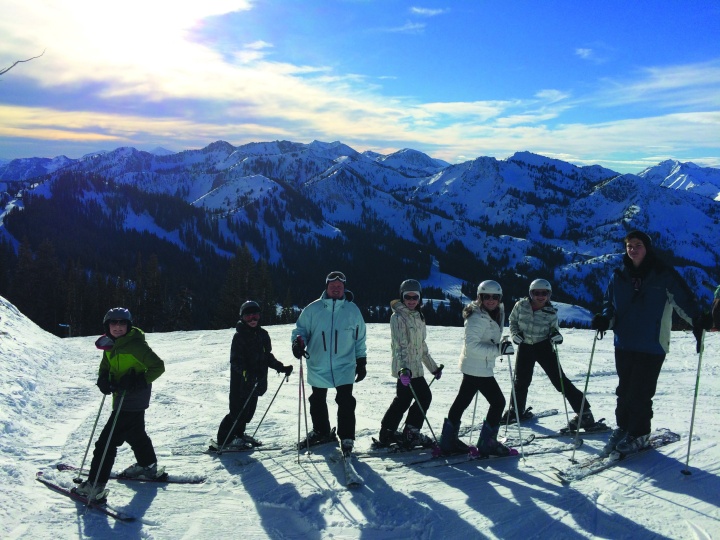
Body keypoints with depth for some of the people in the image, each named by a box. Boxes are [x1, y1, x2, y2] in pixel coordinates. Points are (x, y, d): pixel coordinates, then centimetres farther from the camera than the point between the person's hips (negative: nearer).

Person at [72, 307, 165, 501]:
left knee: (107, 441, -9)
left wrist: (138, 382, -27)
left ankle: (95, 485, -3)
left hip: (132, 400, -9)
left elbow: (158, 366, -18)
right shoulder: (110, 345, 5)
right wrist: (103, 380, -7)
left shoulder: (135, 344, -19)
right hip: (122, 397, 9)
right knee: (134, 433, 27)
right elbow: (105, 368, 15)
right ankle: (148, 466, 47)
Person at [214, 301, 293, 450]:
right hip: (241, 381, -6)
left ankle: (239, 434, 31)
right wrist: (246, 373, -29)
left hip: (256, 381, 6)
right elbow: (235, 361, -16)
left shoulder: (263, 334, 9)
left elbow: (268, 356, 17)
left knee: (249, 409, 12)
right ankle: (224, 439, 10)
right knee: (238, 410, -3)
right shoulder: (239, 336, -11)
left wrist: (281, 367, 8)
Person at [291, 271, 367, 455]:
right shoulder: (313, 309, -2)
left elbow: (360, 339, 9)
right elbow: (301, 329, 4)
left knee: (345, 402, -7)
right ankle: (321, 432, 36)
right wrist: (298, 342, -17)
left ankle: (347, 439, 6)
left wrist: (361, 362, 8)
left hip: (344, 367, -2)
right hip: (318, 367, 2)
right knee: (317, 401, 16)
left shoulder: (352, 310, 1)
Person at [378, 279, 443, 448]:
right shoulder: (398, 317, -12)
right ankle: (411, 434, 9)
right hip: (406, 368, -8)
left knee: (402, 400, 13)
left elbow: (422, 345, 21)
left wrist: (433, 367, 23)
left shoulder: (417, 317, 15)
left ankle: (388, 433, 23)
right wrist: (404, 368, -35)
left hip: (414, 367, 8)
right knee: (424, 396, -2)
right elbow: (399, 346, -23)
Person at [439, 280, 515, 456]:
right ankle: (487, 443, 8)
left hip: (472, 367, 10)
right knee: (498, 402, -3)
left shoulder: (496, 314, 9)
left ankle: (449, 440, 27)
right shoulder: (477, 318, -20)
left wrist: (501, 346, 9)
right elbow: (472, 345, -27)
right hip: (478, 368, -10)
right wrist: (498, 349, -29)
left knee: (462, 401, 15)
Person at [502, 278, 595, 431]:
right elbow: (513, 321, 7)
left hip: (544, 347, -2)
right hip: (525, 346, 2)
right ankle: (517, 411, 34)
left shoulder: (551, 312, -12)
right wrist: (515, 333, -9)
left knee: (559, 380, -7)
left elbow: (554, 329, 1)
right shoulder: (521, 305, -9)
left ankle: (584, 413, -1)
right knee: (521, 380, 10)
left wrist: (556, 335, -21)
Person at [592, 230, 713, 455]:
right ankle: (623, 427, 28)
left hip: (652, 345, -4)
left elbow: (683, 298, -6)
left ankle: (638, 434, 14)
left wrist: (697, 320, -21)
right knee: (624, 389, 13)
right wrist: (604, 319, -5)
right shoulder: (619, 276, 6)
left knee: (641, 392, -2)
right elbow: (610, 302, 14)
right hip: (624, 344, 4)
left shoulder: (664, 274, -6)